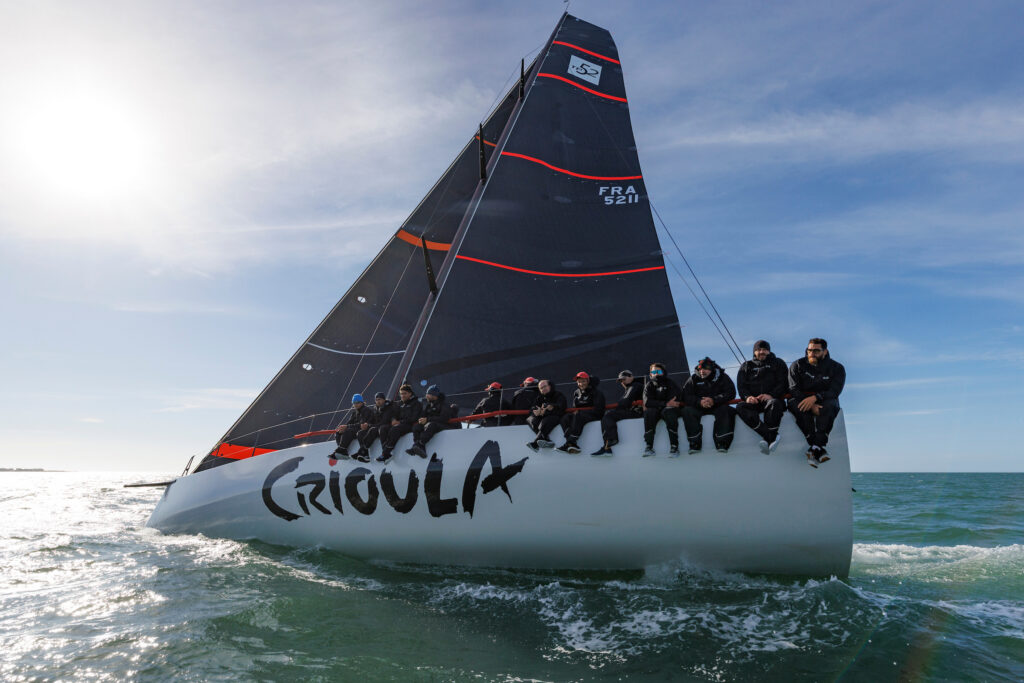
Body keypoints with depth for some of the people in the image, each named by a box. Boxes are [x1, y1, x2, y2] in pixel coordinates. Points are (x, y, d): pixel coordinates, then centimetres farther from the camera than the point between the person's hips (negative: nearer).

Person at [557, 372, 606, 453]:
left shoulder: (596, 393, -5)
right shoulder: (576, 393, 14)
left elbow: (597, 409, -14)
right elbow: (574, 408, 22)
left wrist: (580, 412, -16)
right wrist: (574, 412, -4)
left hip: (595, 415, -6)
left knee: (578, 416, -36)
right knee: (565, 417, -23)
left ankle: (570, 443, -43)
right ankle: (573, 445, -39)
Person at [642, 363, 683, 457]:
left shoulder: (670, 384, 9)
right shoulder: (649, 386, 11)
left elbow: (677, 398, -7)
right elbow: (647, 402, -6)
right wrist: (666, 404, -19)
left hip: (669, 409, -1)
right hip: (655, 411, 1)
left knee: (669, 411, -35)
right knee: (648, 412, -32)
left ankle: (674, 446, -37)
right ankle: (649, 446, -32)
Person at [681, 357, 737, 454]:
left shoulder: (722, 377, 2)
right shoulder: (693, 379, 5)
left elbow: (731, 393, -9)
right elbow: (686, 397, -5)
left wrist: (714, 400, -25)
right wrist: (699, 402, -25)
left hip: (717, 406, -1)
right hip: (698, 408, 1)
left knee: (726, 410, -32)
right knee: (687, 410, -28)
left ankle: (722, 442, -29)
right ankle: (694, 443, -28)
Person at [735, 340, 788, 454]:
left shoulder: (778, 363, 19)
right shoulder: (746, 366, 23)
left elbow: (783, 383, 4)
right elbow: (741, 386, 11)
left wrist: (771, 395, -15)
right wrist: (747, 397, -13)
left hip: (772, 398, -2)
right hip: (753, 401, 2)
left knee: (775, 404, -38)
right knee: (740, 407, -32)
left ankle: (768, 440, -42)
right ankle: (771, 437, -41)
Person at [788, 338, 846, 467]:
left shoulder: (837, 368, 2)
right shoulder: (797, 365, 3)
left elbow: (834, 392, -12)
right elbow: (794, 390, -8)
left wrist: (815, 397, -32)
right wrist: (811, 406, -23)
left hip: (823, 402, 0)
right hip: (802, 400, 0)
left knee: (829, 405, -35)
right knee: (794, 403, -35)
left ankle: (814, 448, -43)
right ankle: (819, 450, -42)